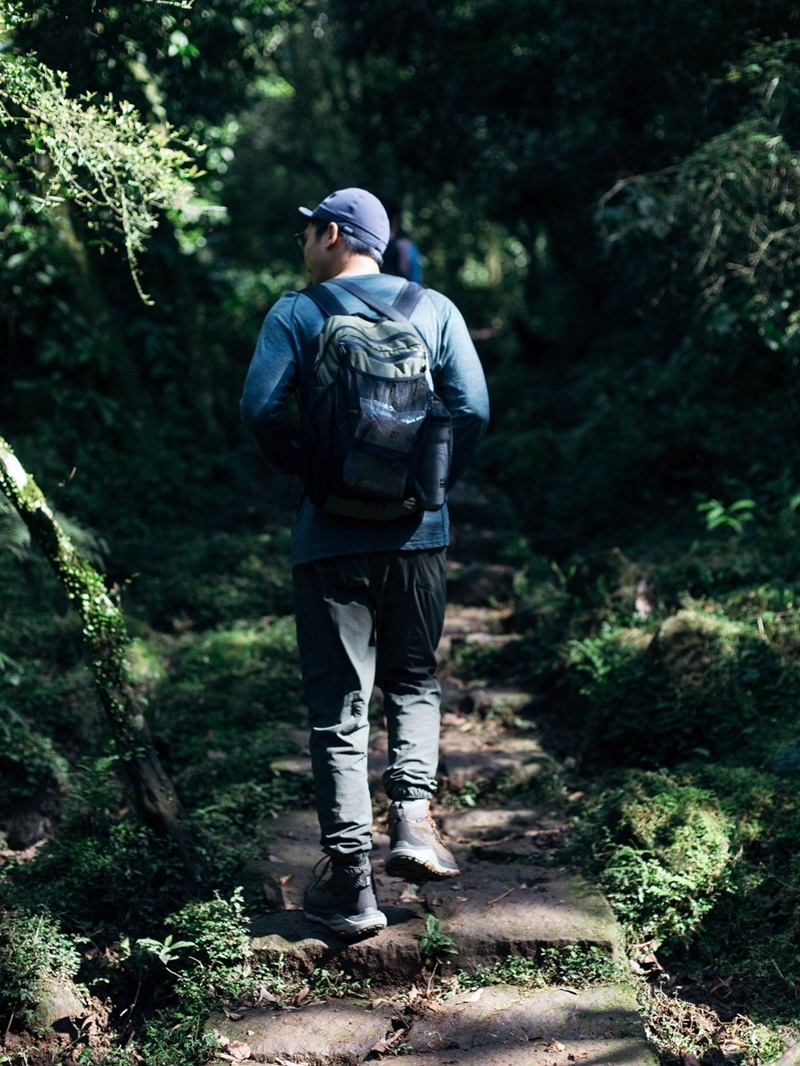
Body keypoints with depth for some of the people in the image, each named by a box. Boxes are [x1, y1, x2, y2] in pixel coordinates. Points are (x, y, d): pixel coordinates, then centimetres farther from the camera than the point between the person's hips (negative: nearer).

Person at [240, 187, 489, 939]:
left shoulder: (296, 313, -1)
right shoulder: (434, 309, 5)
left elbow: (260, 408, -13)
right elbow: (473, 410, -3)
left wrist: (304, 470, 4)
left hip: (331, 538, -2)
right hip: (418, 533, 2)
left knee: (336, 706, 5)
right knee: (414, 680, 22)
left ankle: (349, 883, 6)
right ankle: (413, 817, 2)